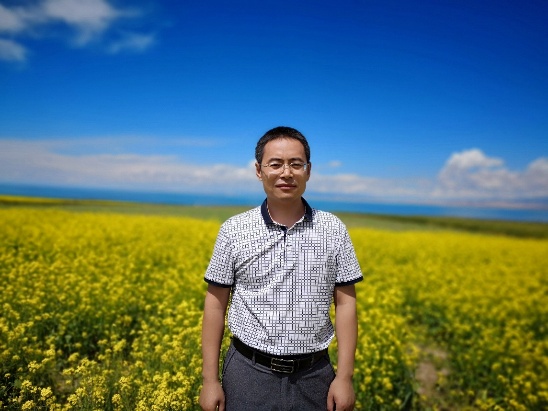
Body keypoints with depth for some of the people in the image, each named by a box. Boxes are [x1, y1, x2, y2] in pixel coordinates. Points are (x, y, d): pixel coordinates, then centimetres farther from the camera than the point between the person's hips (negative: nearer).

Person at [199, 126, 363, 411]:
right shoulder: (234, 230, -6)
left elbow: (345, 305, 0)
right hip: (250, 373, 0)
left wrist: (344, 377, -3)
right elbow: (215, 306, -1)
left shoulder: (334, 230, -4)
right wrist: (210, 380, -1)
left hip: (314, 375, 1)